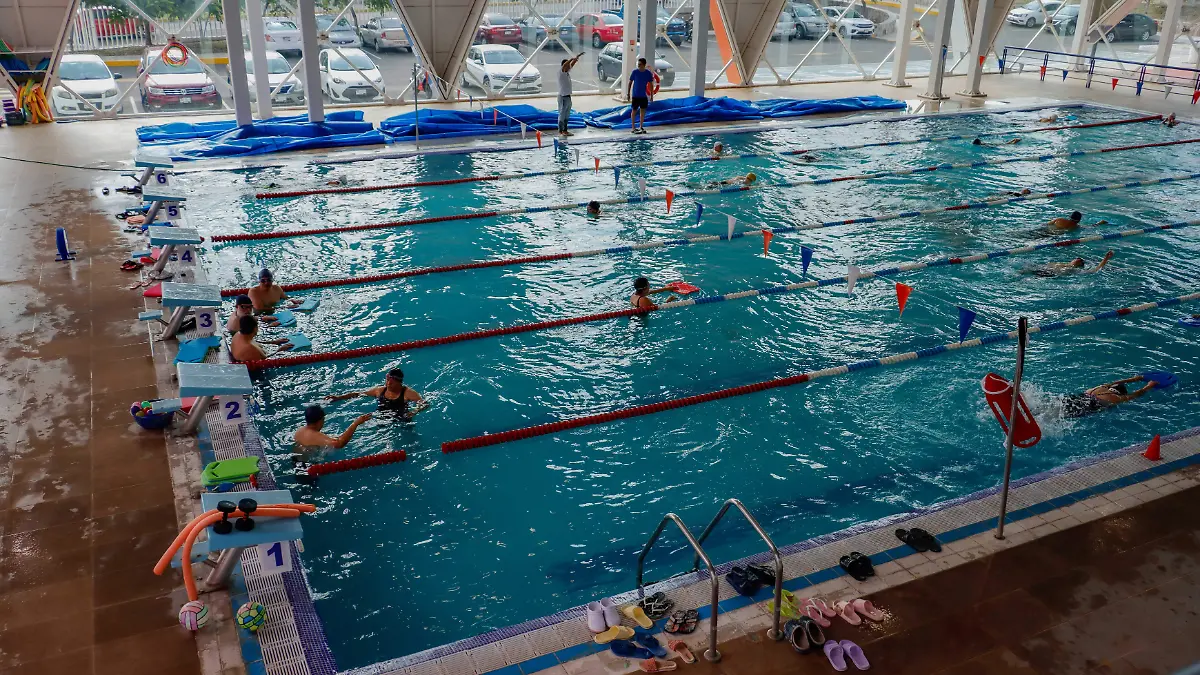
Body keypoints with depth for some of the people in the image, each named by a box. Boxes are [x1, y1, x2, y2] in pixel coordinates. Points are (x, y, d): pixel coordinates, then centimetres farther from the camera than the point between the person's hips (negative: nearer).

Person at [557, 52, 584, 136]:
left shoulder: (567, 72, 9)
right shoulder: (561, 72, -13)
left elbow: (572, 64, 19)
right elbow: (564, 66, -32)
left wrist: (577, 57, 11)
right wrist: (573, 58, -39)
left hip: (568, 96, 9)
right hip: (563, 97, -9)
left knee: (567, 115, 13)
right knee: (562, 114, -4)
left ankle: (565, 131, 20)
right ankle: (560, 131, 0)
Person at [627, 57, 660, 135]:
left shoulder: (648, 73, -4)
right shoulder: (635, 72, -9)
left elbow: (650, 84, 4)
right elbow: (630, 83, -3)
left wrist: (651, 95, 4)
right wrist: (628, 93, -6)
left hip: (644, 95, 3)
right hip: (635, 95, -3)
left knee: (643, 111, 8)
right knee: (634, 111, 2)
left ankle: (641, 127, 19)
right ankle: (633, 128, 7)